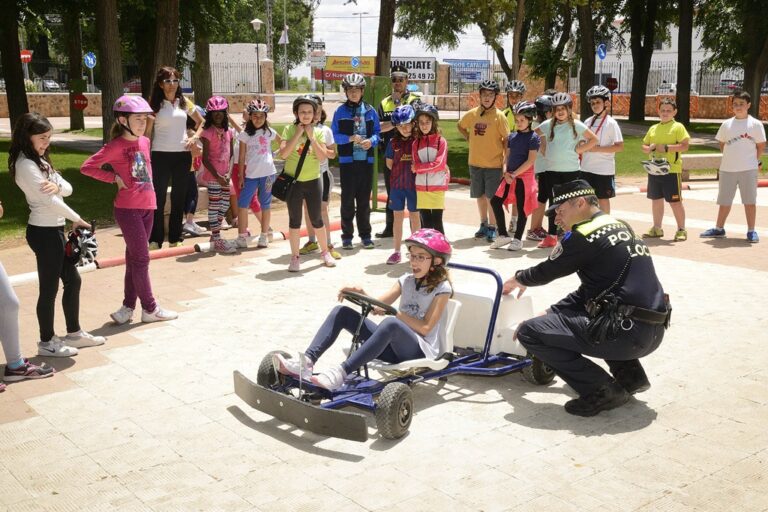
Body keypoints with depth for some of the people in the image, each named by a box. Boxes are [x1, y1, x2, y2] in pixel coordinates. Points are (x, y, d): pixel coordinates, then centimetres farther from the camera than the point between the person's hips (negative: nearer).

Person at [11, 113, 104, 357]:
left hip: (54, 229, 10)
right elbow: (48, 200, -20)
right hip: (43, 232, -10)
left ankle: (74, 333, 28)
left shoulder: (39, 160, 14)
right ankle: (47, 342, 15)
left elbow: (68, 188, 9)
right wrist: (77, 219, -9)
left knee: (72, 280, 16)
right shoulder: (25, 165, -17)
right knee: (49, 288, 1)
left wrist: (58, 185, -15)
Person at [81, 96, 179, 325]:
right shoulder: (116, 146, -12)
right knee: (141, 258, -1)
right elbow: (87, 167, -12)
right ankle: (150, 309, 9)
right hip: (128, 209, -7)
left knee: (134, 257, 12)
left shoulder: (144, 142, 8)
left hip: (147, 206, 7)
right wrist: (115, 179, -12)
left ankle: (128, 307, 22)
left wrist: (147, 184, 11)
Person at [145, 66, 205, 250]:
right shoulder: (155, 104, -1)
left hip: (182, 154, 3)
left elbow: (201, 122, 17)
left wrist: (195, 137, -1)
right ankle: (155, 239, 3)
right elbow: (147, 132, -1)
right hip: (161, 155, -3)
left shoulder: (184, 103, 7)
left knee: (179, 197, 9)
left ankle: (175, 238, 18)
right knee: (158, 198, -3)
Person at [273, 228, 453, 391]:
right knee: (342, 312, -6)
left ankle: (341, 372, -45)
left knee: (391, 323, -41)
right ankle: (307, 362, -21)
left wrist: (395, 313, -15)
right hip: (395, 346, 7)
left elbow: (425, 327, -11)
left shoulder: (442, 288, -3)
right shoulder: (407, 281, 15)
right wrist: (361, 294, -11)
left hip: (422, 352, -7)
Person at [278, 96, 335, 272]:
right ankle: (295, 257, 14)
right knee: (294, 221, 5)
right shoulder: (289, 130, -3)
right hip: (293, 182, -1)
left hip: (313, 181, 1)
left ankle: (325, 252, 27)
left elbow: (323, 157, -9)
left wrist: (311, 137, -15)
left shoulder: (318, 132, 1)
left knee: (316, 219, 11)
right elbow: (283, 153, -16)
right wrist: (297, 135, -17)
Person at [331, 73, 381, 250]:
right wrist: (350, 138, -17)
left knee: (364, 199, 9)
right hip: (347, 161, -2)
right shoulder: (340, 111, 0)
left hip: (366, 160, 2)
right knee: (347, 199, 2)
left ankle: (365, 234, 18)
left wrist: (371, 141, -14)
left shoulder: (370, 111, 5)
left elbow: (377, 132, 7)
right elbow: (334, 135, -1)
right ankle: (347, 235, 10)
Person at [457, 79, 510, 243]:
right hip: (475, 162, 4)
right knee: (480, 195, 14)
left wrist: (507, 161, -12)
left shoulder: (499, 116, -9)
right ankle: (483, 224, 28)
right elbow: (461, 126, 22)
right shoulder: (472, 114, 2)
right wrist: (469, 138, 8)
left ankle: (492, 227, 8)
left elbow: (506, 139, -8)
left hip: (494, 164, -4)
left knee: (491, 197, -3)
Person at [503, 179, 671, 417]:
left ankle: (602, 390, -7)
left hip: (628, 333, -9)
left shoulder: (584, 236, -9)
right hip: (654, 331, 9)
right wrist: (550, 313, 24)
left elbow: (545, 272, 3)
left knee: (529, 332, -6)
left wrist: (518, 279, 24)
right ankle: (629, 373, 22)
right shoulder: (620, 228, 18)